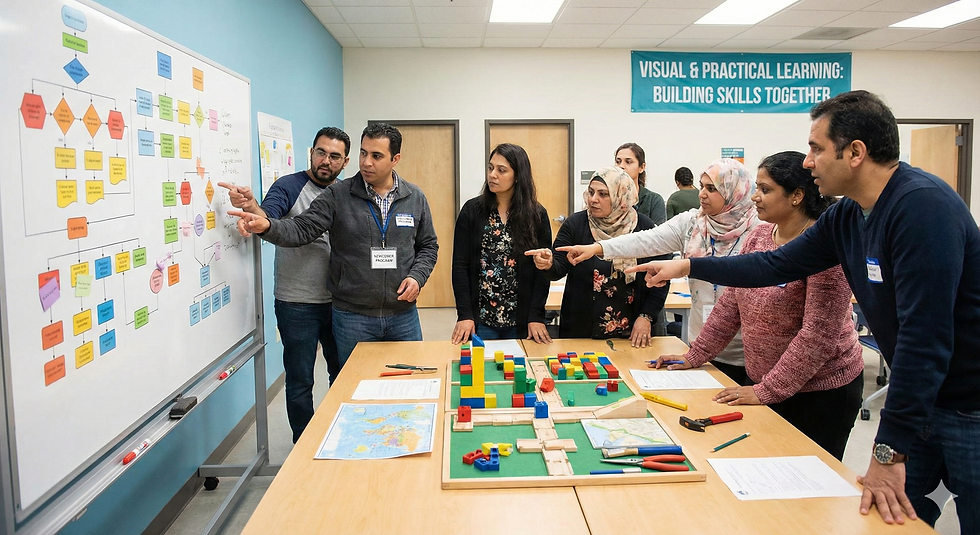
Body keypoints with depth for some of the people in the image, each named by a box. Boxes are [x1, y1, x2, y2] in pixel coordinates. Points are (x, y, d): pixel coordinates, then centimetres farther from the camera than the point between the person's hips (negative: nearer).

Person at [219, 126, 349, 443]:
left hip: (339, 301, 5)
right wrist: (250, 206, -47)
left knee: (343, 374, 18)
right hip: (297, 305, -4)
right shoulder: (289, 186, -7)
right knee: (300, 381, 6)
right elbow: (267, 220, -26)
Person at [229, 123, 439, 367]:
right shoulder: (337, 195, -4)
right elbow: (301, 230, -10)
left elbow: (428, 246, 11)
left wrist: (417, 276, -6)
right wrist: (266, 226, -29)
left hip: (403, 315, 2)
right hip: (352, 317, -1)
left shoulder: (415, 198, 3)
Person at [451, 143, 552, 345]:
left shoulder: (537, 215, 1)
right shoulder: (472, 210, 0)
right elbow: (460, 265, -2)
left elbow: (543, 269, -1)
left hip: (522, 321, 0)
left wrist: (536, 317, -9)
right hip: (480, 320, 0)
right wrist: (464, 315, -9)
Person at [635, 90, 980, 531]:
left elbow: (925, 334, -29)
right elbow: (777, 265, 13)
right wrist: (686, 266, 15)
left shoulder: (923, 206, -25)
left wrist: (889, 451, -27)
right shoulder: (846, 217, 1)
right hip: (919, 397, 7)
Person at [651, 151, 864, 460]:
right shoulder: (758, 236, 3)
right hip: (765, 384, 7)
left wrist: (767, 390, -22)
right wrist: (695, 356, 7)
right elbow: (732, 302, 9)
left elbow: (819, 333, -23)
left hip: (820, 390, -6)